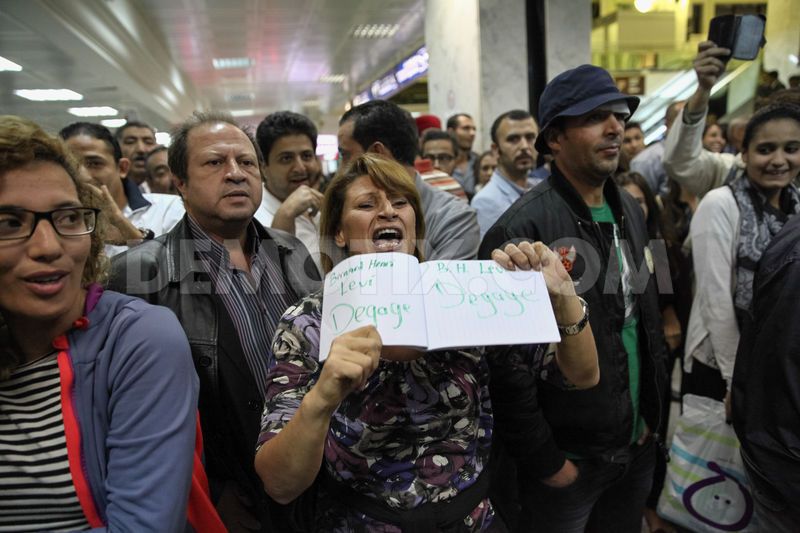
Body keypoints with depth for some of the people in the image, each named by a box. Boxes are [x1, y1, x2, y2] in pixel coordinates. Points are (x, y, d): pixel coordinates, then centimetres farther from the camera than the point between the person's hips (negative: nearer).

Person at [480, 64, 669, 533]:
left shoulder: (631, 212, 5)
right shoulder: (522, 230, -21)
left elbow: (650, 316, 12)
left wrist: (653, 414, 12)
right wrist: (542, 459, -16)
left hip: (640, 446, 7)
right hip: (569, 459, -7)